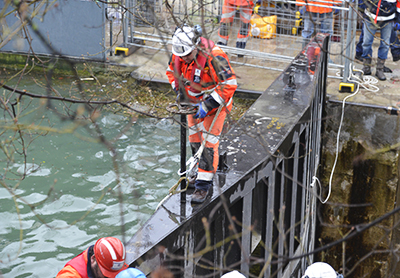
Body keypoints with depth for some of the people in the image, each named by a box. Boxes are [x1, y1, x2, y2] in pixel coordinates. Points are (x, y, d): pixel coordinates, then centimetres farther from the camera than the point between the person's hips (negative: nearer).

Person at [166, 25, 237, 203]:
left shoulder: (213, 57, -33)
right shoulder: (178, 55, -14)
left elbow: (229, 84, -31)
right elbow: (172, 71, 9)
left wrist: (208, 106, -32)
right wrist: (179, 91, -6)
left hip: (215, 101, -6)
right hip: (193, 102, 6)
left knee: (209, 141, -10)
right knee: (194, 138, 14)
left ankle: (204, 185, -5)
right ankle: (202, 172, 35)